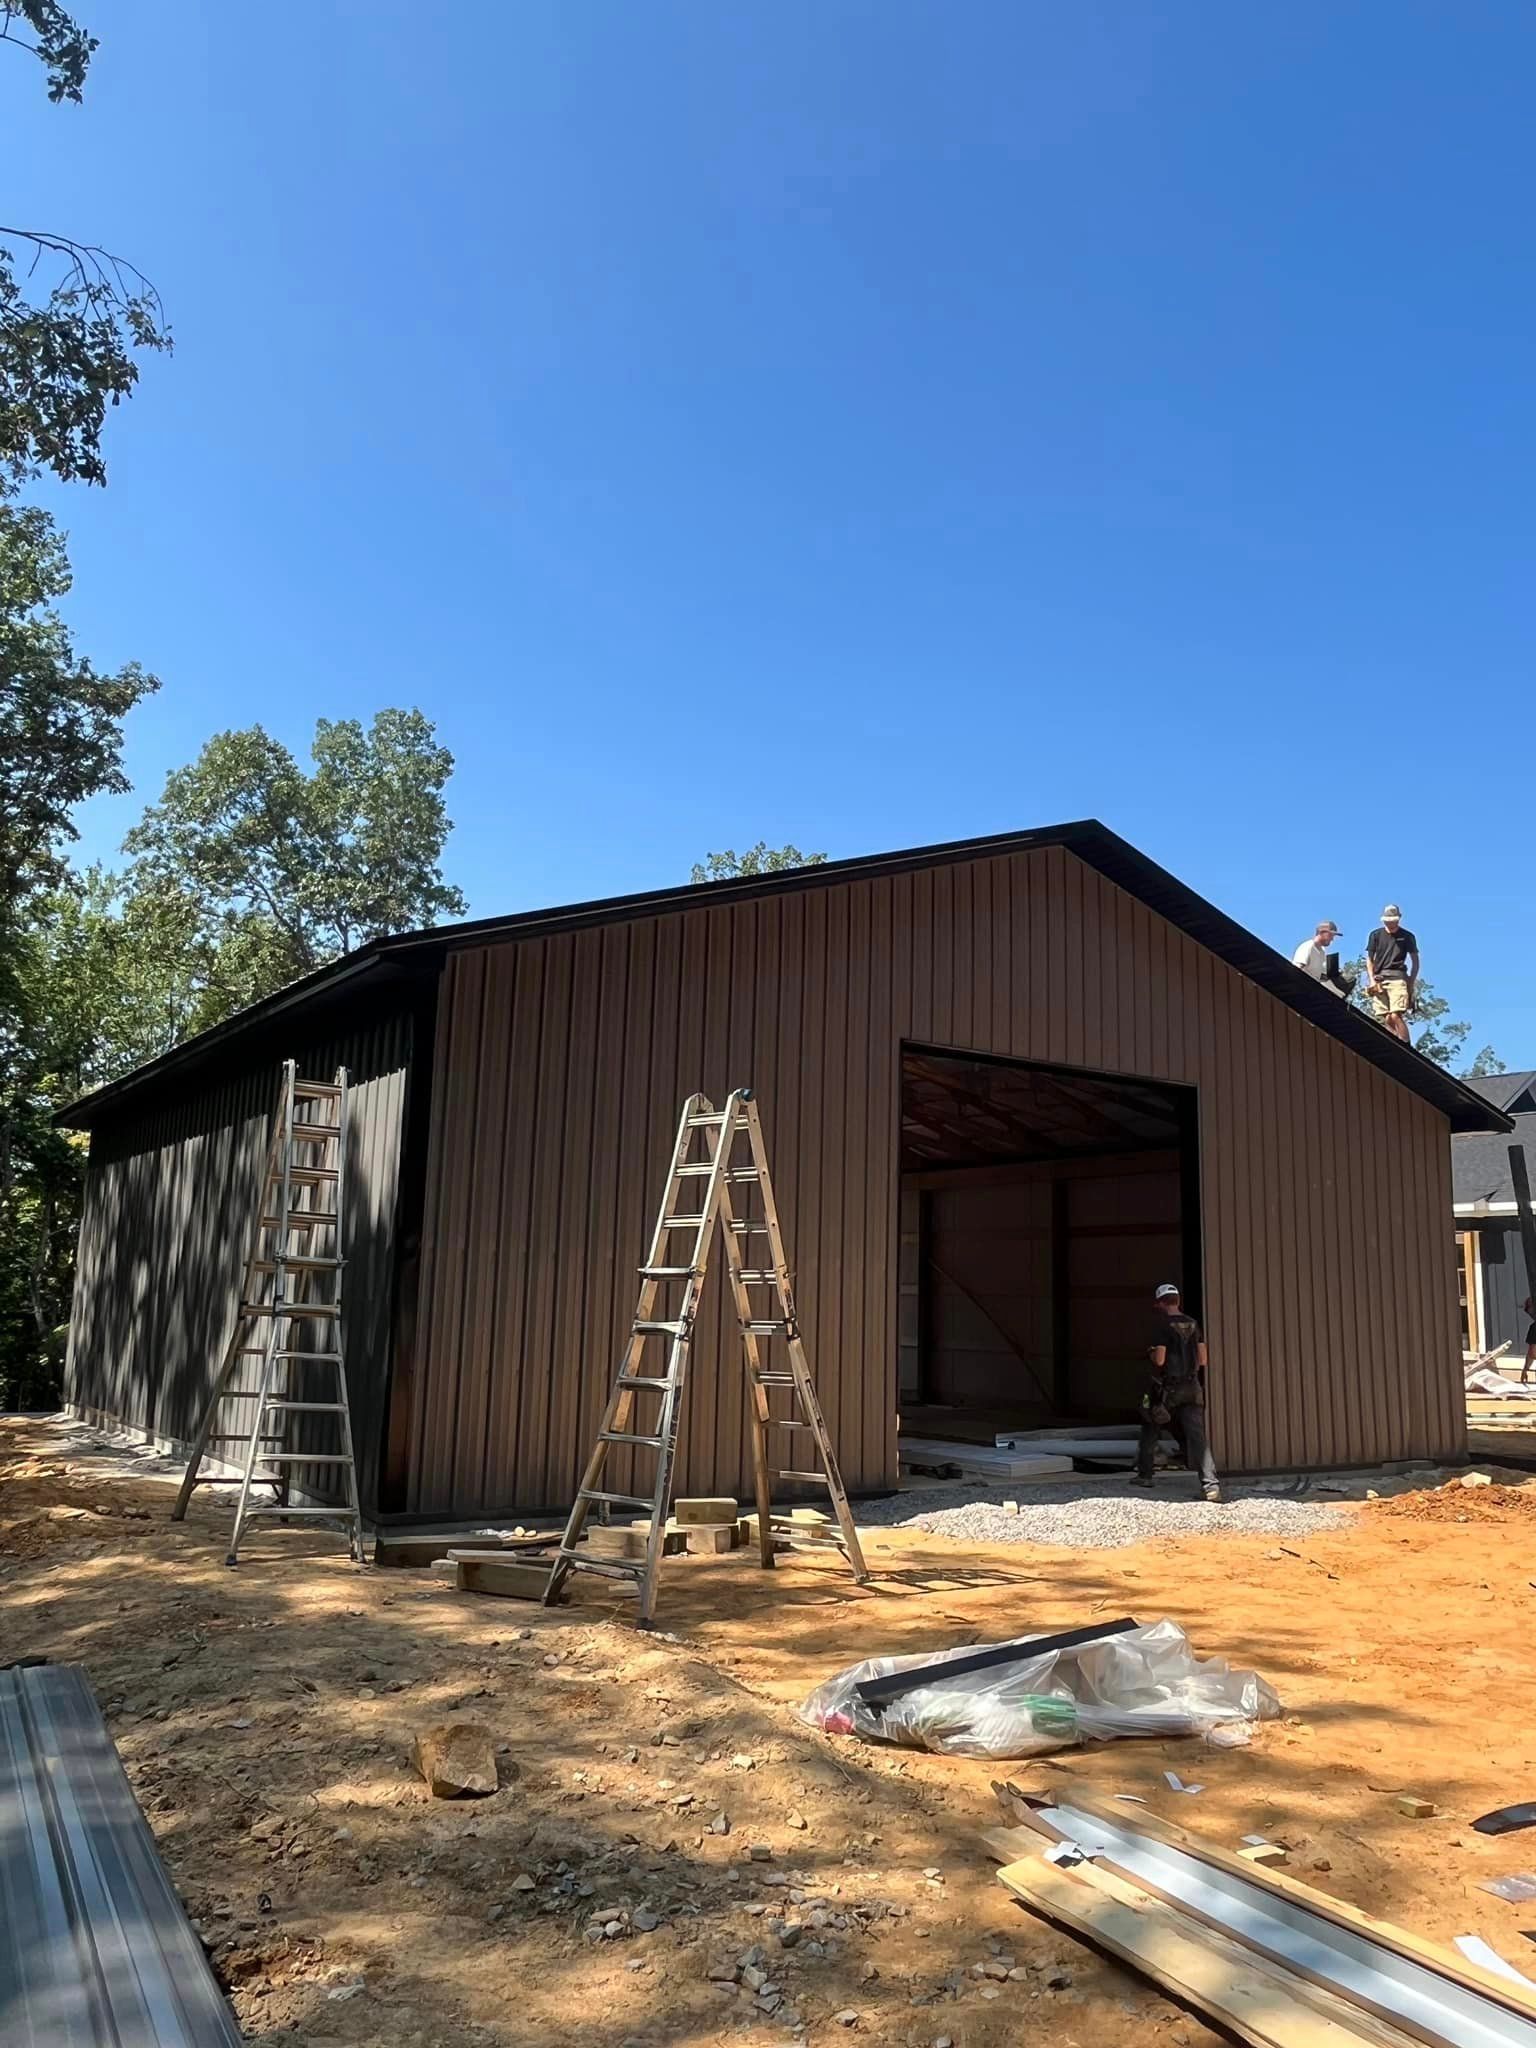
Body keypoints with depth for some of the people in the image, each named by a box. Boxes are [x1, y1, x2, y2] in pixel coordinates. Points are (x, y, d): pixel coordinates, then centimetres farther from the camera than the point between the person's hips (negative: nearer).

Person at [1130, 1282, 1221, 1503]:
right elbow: (1203, 1360, 9)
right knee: (1197, 1435, -5)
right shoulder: (1193, 1325, 7)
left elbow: (1159, 1360, -16)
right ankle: (1210, 1483, -20)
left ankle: (1144, 1475, 25)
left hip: (1166, 1388, -4)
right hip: (1191, 1388, 4)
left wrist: (1151, 1353, 5)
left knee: (1150, 1430, 17)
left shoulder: (1163, 1326, -11)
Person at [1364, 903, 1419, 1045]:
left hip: (1397, 978, -3)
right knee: (1387, 1020, -1)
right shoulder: (1376, 935, 12)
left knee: (1395, 1016, -18)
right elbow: (1369, 959, 13)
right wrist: (1372, 980, 1)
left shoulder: (1407, 936, 8)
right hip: (1379, 979, 3)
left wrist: (1411, 982, 2)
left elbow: (1416, 961, 12)